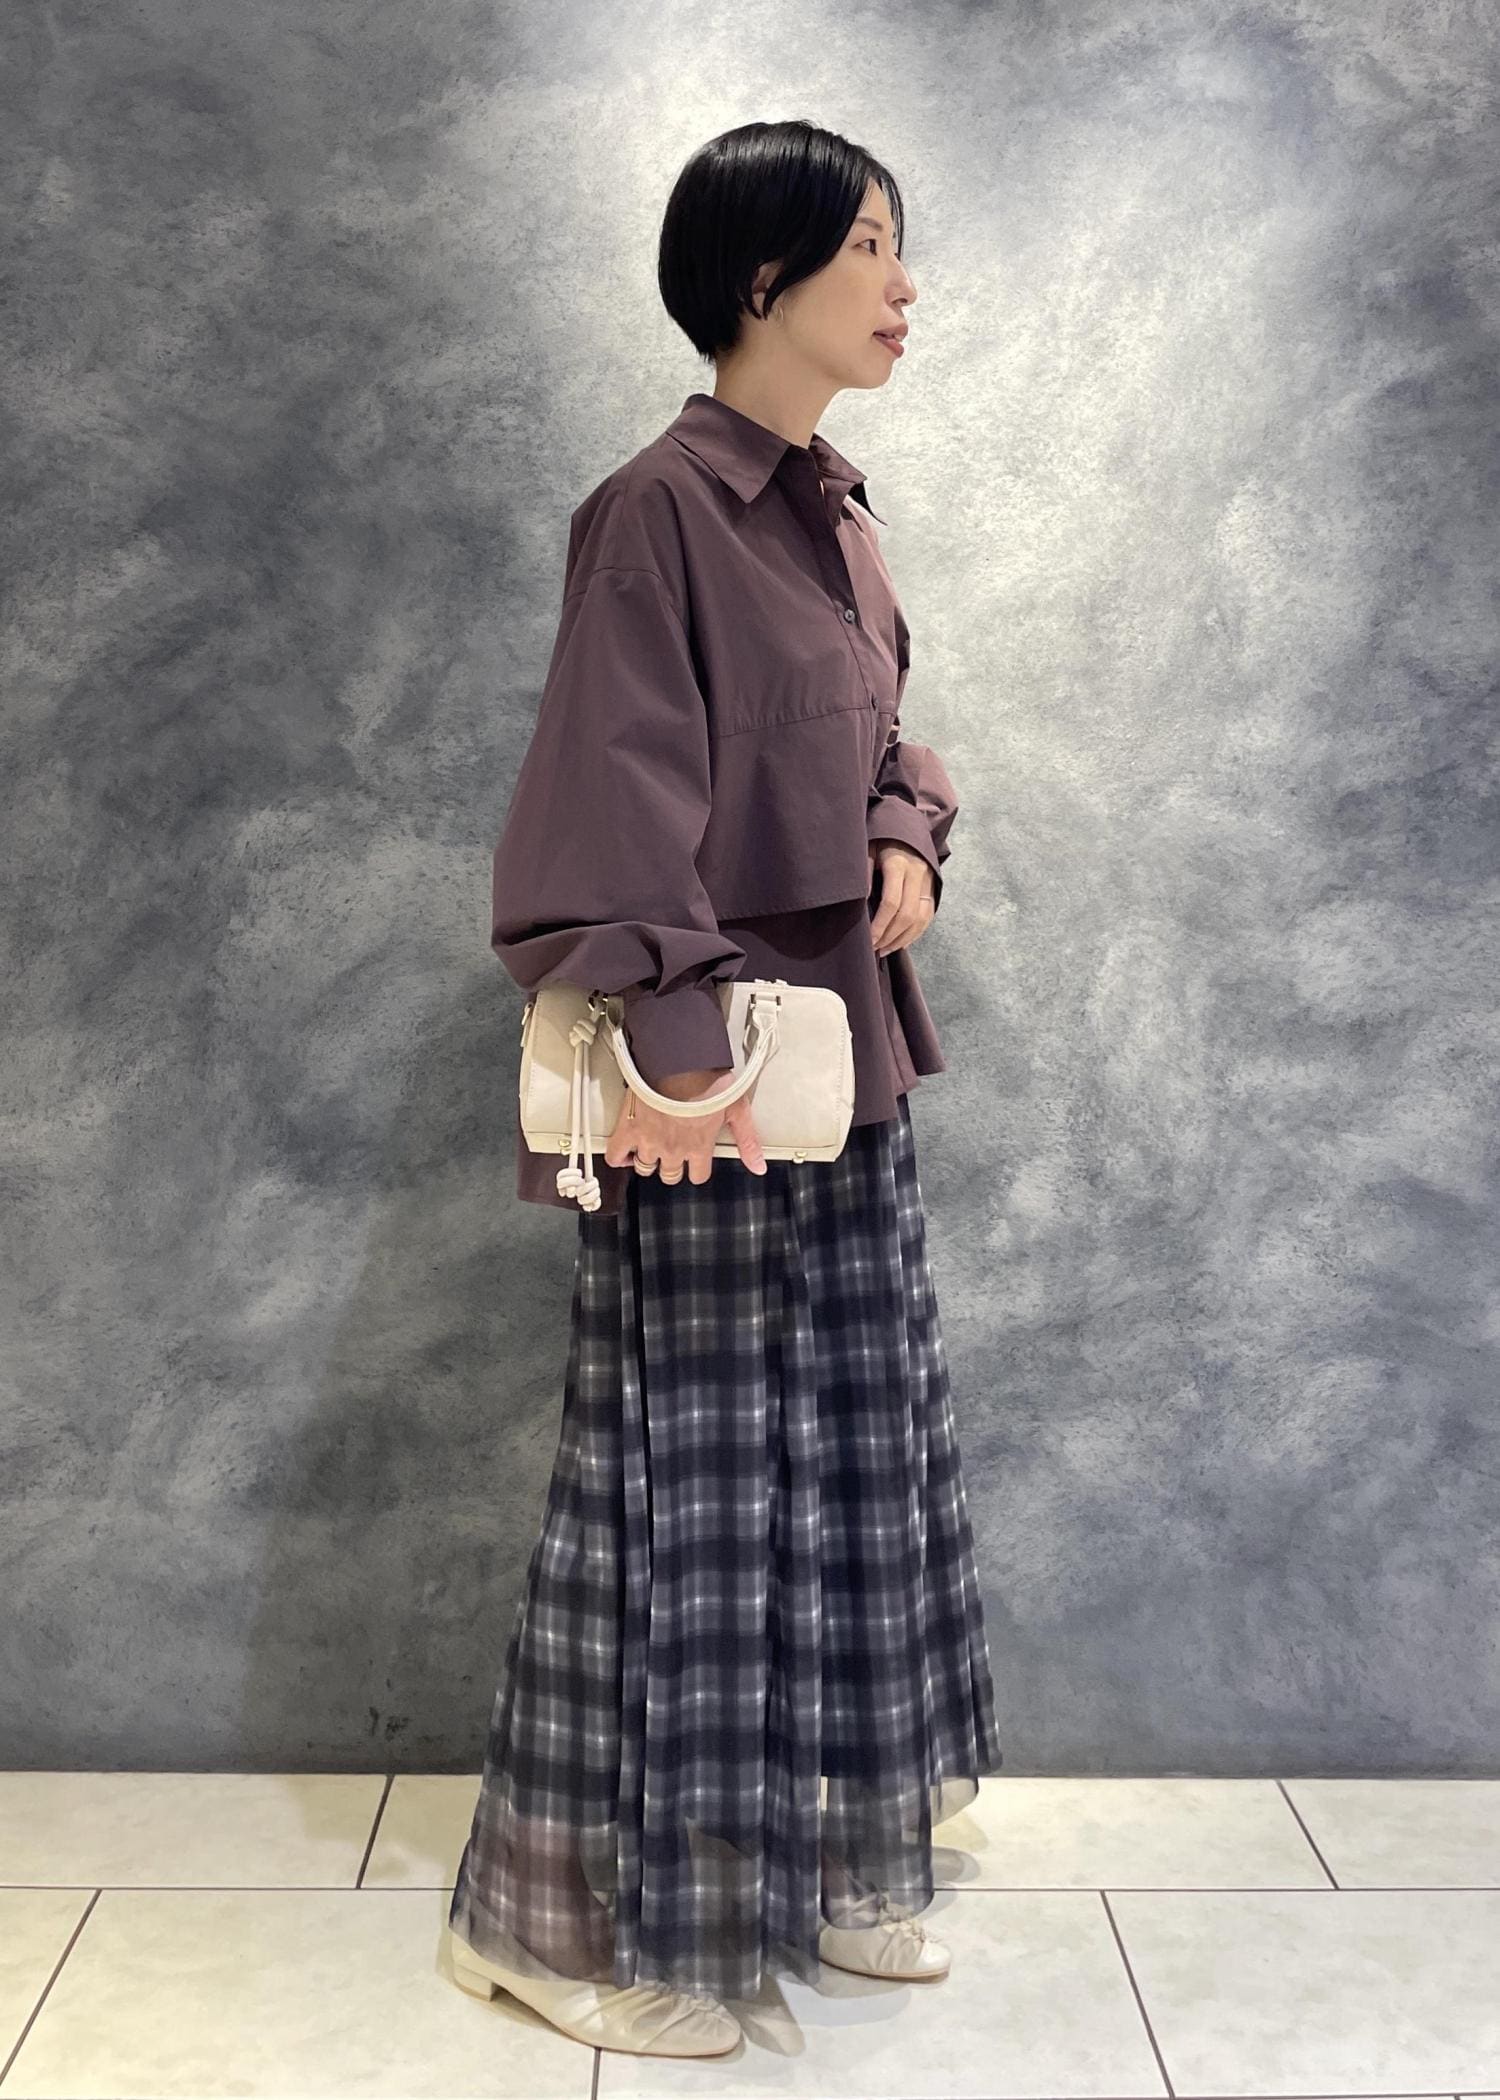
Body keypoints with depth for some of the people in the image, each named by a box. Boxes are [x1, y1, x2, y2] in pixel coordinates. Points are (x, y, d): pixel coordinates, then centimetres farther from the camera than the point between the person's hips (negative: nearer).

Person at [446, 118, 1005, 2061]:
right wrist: (678, 1047, -23)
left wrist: (912, 844, 2)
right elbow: (614, 804, -18)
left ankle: (824, 1864, 33)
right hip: (714, 1088, -9)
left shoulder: (837, 513, 13)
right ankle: (569, 1918, 22)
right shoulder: (661, 510, -13)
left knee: (855, 1462, 15)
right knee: (683, 1478, 2)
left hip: (849, 1064, 9)